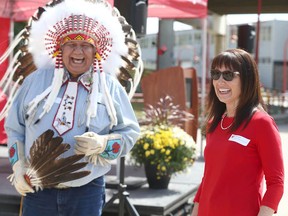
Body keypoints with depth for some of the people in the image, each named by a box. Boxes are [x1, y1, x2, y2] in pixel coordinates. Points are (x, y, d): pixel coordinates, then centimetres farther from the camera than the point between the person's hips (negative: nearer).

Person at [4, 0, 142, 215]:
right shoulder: (36, 81, 6)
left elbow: (129, 133, 3)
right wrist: (18, 167, 2)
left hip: (86, 191, -1)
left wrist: (102, 144, -15)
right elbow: (15, 129, 13)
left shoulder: (110, 87, 2)